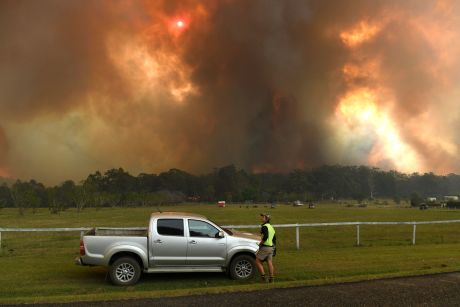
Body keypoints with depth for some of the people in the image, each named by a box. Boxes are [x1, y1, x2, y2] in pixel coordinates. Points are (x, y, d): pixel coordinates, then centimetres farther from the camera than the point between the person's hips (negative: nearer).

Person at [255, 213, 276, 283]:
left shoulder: (265, 226, -11)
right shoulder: (271, 227, 17)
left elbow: (265, 237, -25)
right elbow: (274, 238, 21)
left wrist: (260, 243, -13)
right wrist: (274, 247, 26)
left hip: (265, 247, -9)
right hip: (271, 247, 9)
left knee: (257, 261, 1)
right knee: (270, 262, 8)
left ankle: (263, 276, -3)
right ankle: (271, 278, 7)